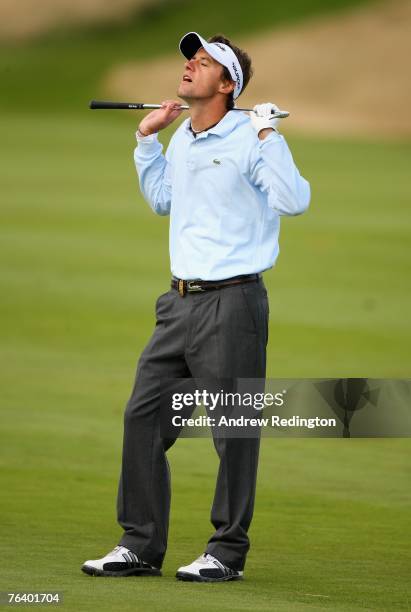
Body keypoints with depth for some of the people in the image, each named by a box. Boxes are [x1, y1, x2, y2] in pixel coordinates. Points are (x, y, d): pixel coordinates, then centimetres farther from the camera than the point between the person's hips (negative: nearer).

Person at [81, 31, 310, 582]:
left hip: (233, 303, -8)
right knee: (143, 415, 5)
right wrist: (147, 141, 24)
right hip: (181, 302, 8)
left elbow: (294, 201, -24)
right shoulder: (181, 140, 14)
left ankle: (227, 553, 7)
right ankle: (141, 546, 12)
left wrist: (270, 135, -25)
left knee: (234, 430, -2)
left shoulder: (250, 139, -10)